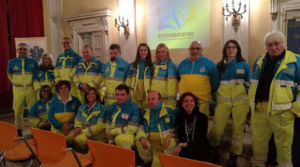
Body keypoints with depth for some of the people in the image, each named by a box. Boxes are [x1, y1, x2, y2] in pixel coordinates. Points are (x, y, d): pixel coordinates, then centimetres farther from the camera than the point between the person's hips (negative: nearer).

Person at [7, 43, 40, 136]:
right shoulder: (12, 62, 4)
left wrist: (37, 88, -4)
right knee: (18, 111, 6)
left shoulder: (33, 62, 1)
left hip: (31, 90, -1)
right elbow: (9, 75, 19)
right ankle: (18, 131, 20)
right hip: (18, 90, 1)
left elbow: (35, 76, 3)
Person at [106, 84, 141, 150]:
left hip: (129, 135, -5)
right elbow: (108, 125, 12)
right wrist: (111, 141, 6)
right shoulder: (112, 107, 6)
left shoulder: (134, 108, -14)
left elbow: (131, 129, -17)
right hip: (115, 136, 5)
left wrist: (113, 132, -9)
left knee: (120, 139, -34)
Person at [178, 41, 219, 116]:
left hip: (202, 102, -3)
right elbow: (178, 79, 24)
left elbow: (215, 83, 5)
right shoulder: (182, 64, 11)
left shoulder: (209, 63, 2)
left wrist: (208, 93, 9)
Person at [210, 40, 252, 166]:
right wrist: (216, 98, 7)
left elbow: (250, 83, 6)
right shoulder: (220, 66, 7)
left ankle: (234, 155, 24)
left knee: (238, 129, 7)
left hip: (240, 102, 0)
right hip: (223, 102, 1)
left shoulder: (244, 65, 3)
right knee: (217, 128, -3)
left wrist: (249, 100, 0)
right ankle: (214, 148, 26)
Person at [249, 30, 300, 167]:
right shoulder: (259, 61, 10)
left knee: (283, 144, 9)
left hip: (282, 111, -4)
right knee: (258, 141, 16)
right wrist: (252, 102, 14)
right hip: (258, 110, 4)